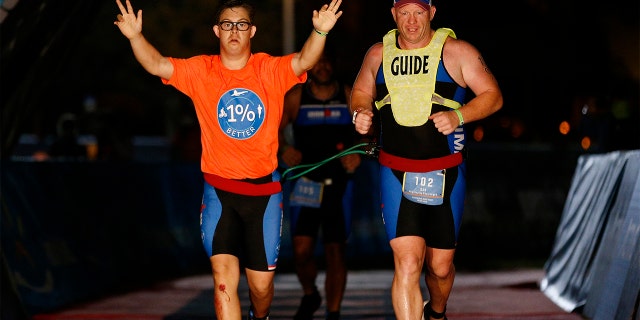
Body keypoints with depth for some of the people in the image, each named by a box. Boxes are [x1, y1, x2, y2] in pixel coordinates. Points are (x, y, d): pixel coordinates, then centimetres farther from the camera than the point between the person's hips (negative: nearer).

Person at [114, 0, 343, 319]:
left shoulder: (271, 70, -3)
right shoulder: (200, 71, -1)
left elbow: (303, 61, -21)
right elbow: (157, 65, -12)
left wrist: (319, 32, -41)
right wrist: (135, 36, -31)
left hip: (264, 191, 1)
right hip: (219, 191, 0)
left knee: (261, 283, 11)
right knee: (224, 276, -14)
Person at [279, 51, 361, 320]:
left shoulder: (349, 96, 1)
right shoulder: (295, 97, 2)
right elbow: (277, 129, 5)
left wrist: (357, 152, -17)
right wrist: (284, 149, -16)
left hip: (339, 184, 0)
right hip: (306, 183, 0)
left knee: (335, 251, 0)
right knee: (301, 250, -9)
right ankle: (310, 295, 21)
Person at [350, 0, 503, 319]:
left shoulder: (457, 51, -3)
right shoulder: (378, 54, 5)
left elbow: (493, 96, 0)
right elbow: (361, 92, 21)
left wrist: (458, 116, -18)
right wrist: (360, 112, -3)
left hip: (445, 174, 0)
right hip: (395, 173, 0)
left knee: (440, 266, 12)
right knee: (407, 262, -16)